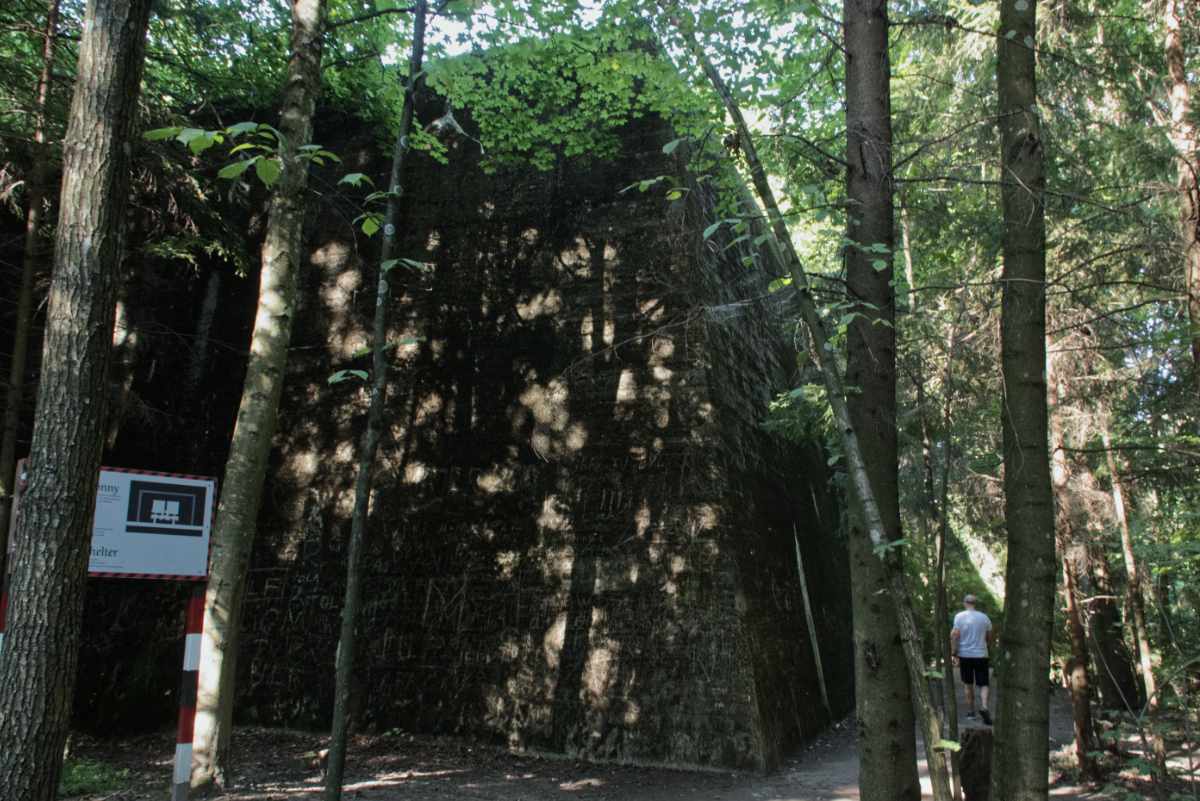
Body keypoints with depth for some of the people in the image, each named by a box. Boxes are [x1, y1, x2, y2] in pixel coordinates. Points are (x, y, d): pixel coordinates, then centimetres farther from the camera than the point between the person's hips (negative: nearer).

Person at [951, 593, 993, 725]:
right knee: (983, 685, 4)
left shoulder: (959, 617, -6)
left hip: (965, 655, -1)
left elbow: (955, 636, -12)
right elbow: (989, 638, 10)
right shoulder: (984, 617, 2)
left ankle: (971, 712, 17)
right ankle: (984, 707, -19)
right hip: (981, 655, 1)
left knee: (968, 685, 12)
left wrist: (954, 654, -8)